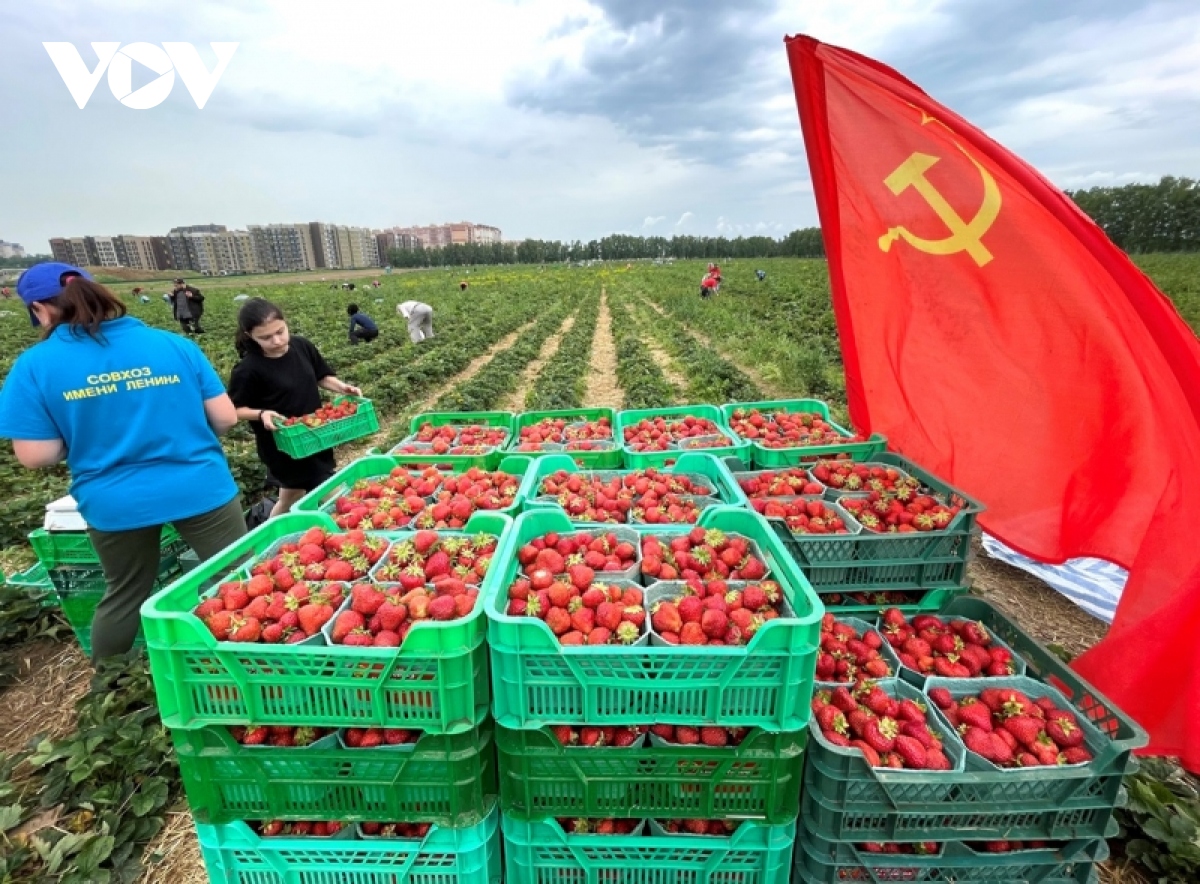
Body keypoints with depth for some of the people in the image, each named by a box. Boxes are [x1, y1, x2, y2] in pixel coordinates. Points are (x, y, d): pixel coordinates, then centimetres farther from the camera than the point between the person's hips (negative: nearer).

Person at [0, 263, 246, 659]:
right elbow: (225, 417, -4)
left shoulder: (35, 365, -6)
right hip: (200, 489, -1)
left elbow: (36, 456, -8)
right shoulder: (174, 344, -4)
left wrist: (82, 440, 13)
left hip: (115, 505, 2)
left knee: (125, 594, 25)